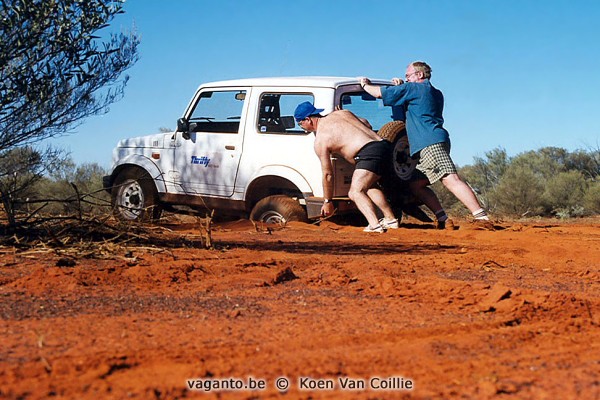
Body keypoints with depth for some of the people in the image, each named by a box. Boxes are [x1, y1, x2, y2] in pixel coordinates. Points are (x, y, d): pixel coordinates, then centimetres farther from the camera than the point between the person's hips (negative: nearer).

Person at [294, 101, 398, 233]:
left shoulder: (320, 140, 1)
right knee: (368, 186, 26)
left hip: (369, 152, -9)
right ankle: (391, 219, 27)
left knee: (355, 192, -11)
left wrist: (327, 202, 15)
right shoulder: (341, 113, 21)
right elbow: (366, 124, 28)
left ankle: (375, 225, -30)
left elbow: (327, 174, 4)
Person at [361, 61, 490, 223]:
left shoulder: (413, 88, 2)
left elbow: (379, 93, 3)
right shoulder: (436, 94, 28)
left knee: (451, 180, -22)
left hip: (431, 144, -10)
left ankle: (482, 217, -35)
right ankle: (443, 219, 1)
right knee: (415, 184, 12)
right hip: (434, 143, 10)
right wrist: (401, 87, 41)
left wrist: (365, 84, 24)